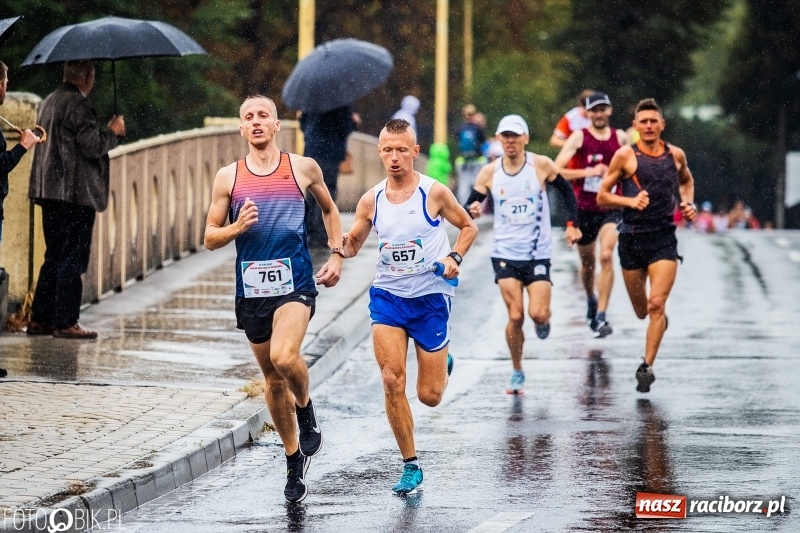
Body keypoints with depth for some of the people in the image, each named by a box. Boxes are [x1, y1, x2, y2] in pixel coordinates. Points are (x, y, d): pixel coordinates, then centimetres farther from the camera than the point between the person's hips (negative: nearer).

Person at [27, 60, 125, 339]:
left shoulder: (49, 102, 16)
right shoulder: (78, 104, -14)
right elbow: (92, 146, -18)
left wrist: (104, 132, 25)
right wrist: (113, 131, -1)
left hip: (49, 190, 9)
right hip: (75, 193, -9)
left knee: (54, 257, 15)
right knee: (72, 258, -5)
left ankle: (39, 318, 16)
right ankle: (65, 322, -5)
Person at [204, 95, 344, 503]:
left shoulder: (303, 168, 2)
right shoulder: (228, 177, 3)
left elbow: (329, 209, 20)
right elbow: (210, 237, 6)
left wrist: (336, 255, 9)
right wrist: (237, 228, -14)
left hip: (295, 282, -3)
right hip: (251, 287, 3)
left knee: (284, 357, -27)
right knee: (272, 378, 11)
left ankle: (306, 413, 4)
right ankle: (294, 461, 26)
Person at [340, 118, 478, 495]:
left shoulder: (434, 193, -8)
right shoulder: (371, 200, 0)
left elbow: (468, 227, 5)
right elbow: (352, 245, 10)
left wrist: (454, 257, -13)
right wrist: (340, 245, -13)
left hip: (430, 298, -2)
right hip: (388, 296, 2)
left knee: (429, 396, 2)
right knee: (392, 381, -14)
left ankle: (443, 363, 40)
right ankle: (411, 466, -2)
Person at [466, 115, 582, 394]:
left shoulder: (541, 165, -5)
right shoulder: (489, 172, -2)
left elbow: (567, 191, 7)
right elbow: (470, 205, 3)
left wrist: (572, 224, -3)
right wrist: (472, 210, -20)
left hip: (538, 253, -1)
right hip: (505, 254, 1)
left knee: (538, 313, -12)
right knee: (515, 316, -7)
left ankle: (544, 320, 27)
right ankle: (517, 372, 11)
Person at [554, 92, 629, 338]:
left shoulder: (620, 138, 4)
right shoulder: (579, 137, -4)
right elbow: (556, 170, -12)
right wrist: (589, 172, -19)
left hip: (611, 207, 0)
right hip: (584, 208, 0)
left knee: (606, 256, -19)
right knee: (588, 262, 14)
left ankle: (601, 316, -18)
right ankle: (591, 300, 44)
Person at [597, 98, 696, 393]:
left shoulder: (676, 155, 5)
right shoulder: (626, 155, -4)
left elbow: (687, 180, 28)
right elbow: (602, 196, -1)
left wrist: (689, 204, 9)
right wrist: (630, 201, -17)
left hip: (664, 238, 0)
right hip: (632, 237, 0)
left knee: (656, 305, -15)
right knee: (641, 311, 11)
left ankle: (647, 367, -13)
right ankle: (660, 319, 48)